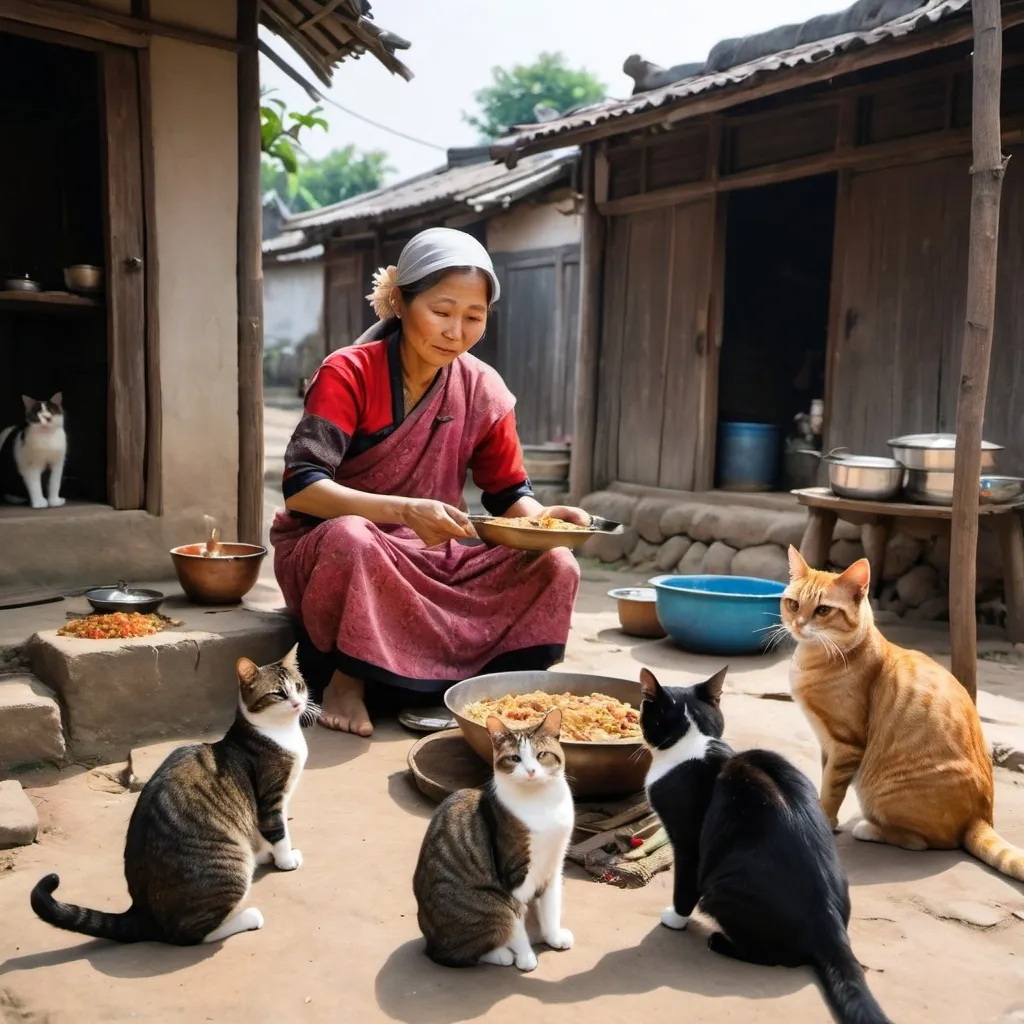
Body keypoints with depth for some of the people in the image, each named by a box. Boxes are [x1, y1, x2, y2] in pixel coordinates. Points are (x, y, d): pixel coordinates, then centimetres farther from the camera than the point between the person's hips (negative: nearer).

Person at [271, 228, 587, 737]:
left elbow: (508, 493, 3)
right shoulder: (348, 374, -15)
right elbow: (300, 486, -25)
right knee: (351, 539, -40)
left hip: (429, 557, 4)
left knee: (555, 568, -17)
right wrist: (406, 511, -39)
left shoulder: (483, 390, -2)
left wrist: (542, 517, -21)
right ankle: (348, 679, -16)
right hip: (324, 551, -4)